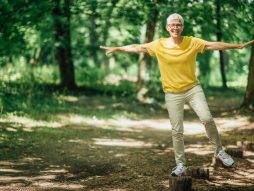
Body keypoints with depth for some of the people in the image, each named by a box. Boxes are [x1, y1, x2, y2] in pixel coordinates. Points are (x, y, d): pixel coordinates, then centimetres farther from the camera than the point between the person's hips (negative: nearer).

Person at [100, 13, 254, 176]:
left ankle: (219, 151, 2)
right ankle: (181, 165, 18)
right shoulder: (159, 45, -2)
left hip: (193, 88, -1)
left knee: (207, 118, -18)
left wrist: (238, 46, -10)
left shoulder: (192, 42, -4)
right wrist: (116, 49, 11)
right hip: (173, 94, 1)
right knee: (177, 131, 4)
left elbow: (214, 45, -6)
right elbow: (138, 47, 7)